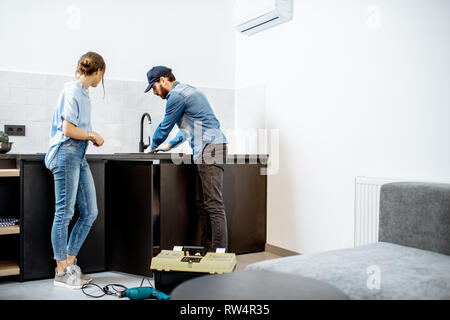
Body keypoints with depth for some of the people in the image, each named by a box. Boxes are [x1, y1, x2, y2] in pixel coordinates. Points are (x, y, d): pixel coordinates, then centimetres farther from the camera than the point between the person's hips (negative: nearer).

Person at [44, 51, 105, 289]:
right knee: (64, 212, -2)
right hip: (66, 154, -9)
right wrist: (93, 135, -5)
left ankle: (70, 263, 19)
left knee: (90, 212, 9)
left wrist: (91, 136, 14)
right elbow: (68, 130, -17)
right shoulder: (72, 91, -10)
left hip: (79, 156, 9)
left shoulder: (83, 93, 18)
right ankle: (61, 272, 8)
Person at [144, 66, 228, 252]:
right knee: (203, 203, 10)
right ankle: (207, 248, 13)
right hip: (205, 151, 10)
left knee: (213, 203, -12)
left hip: (209, 148, -10)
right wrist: (170, 145, 37)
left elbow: (165, 126, 2)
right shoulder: (186, 90, 26)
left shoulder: (176, 95, -7)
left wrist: (154, 146, 20)